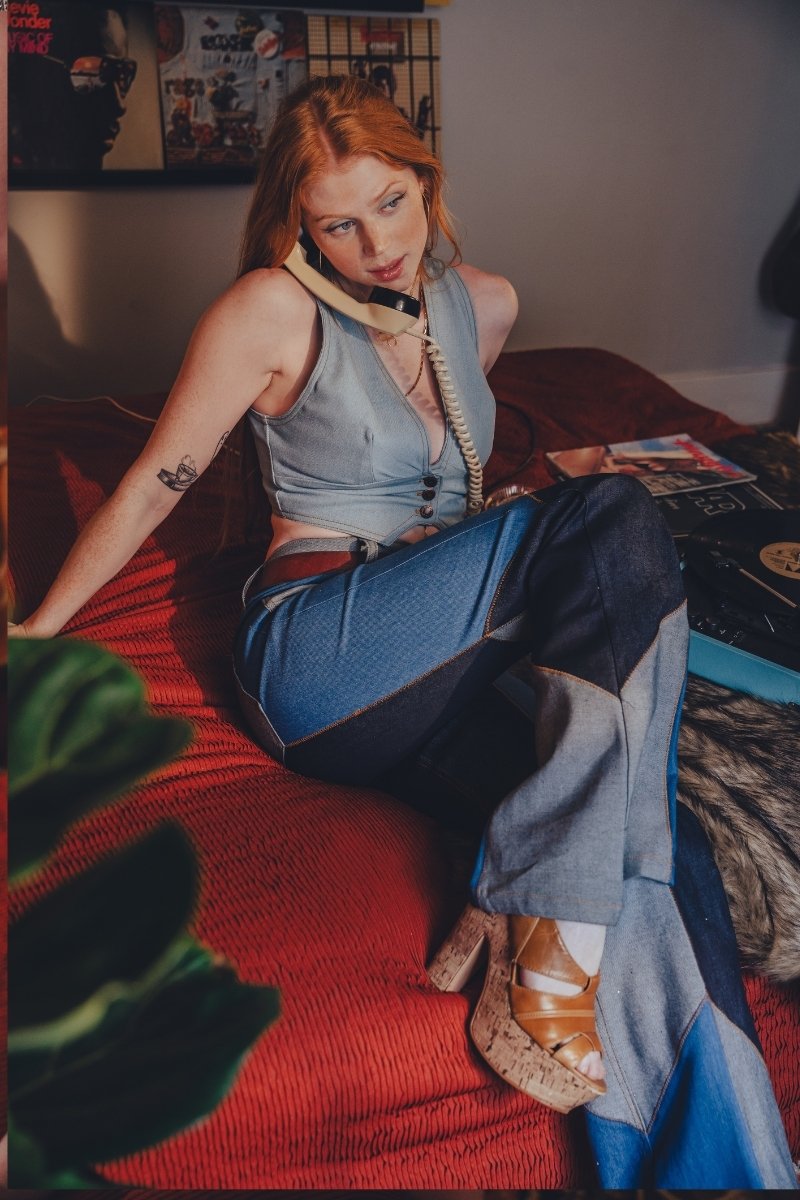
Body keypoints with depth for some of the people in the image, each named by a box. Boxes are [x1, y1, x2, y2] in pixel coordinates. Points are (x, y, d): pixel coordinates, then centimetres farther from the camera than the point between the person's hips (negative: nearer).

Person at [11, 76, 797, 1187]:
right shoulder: (273, 310, -3)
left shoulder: (483, 306, 14)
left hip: (439, 666, 5)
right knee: (617, 521, -25)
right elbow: (155, 484, 2)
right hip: (316, 660, -5)